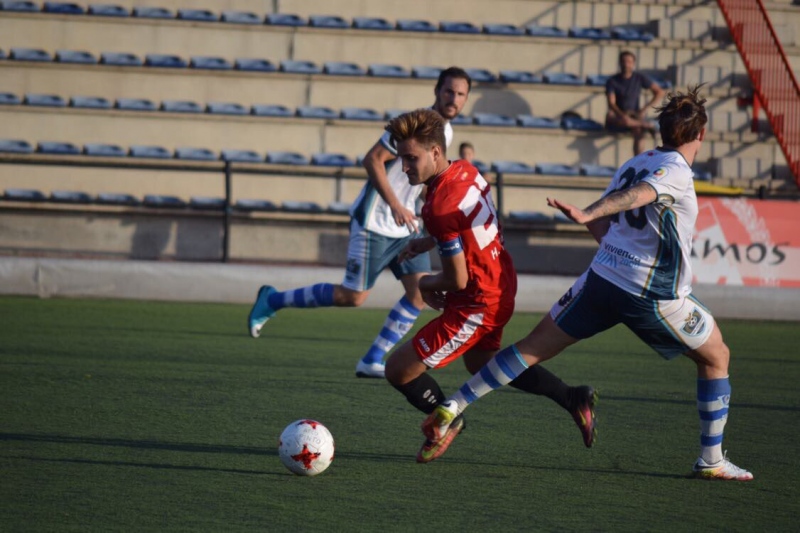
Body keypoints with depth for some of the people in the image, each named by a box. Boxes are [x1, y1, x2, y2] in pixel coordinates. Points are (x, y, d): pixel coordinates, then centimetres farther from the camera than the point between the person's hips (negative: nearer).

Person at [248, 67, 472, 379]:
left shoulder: (445, 131, 8)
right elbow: (372, 160, -22)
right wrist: (395, 205, -28)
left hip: (404, 226, 8)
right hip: (375, 223, -8)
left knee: (420, 291, -5)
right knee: (353, 297, -5)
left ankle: (372, 362, 1)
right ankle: (272, 300, 13)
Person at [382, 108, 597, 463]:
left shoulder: (440, 207, -31)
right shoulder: (466, 171, -3)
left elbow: (457, 279, -24)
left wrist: (426, 284, -4)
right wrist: (429, 242, 8)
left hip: (477, 305, -10)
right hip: (503, 284, 10)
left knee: (398, 370, -5)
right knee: (479, 363, 35)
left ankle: (444, 423, 19)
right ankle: (574, 400, 39)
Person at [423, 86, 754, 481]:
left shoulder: (636, 163, 12)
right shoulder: (676, 170, -11)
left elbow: (601, 223, 17)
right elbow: (635, 195, -28)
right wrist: (587, 214, -39)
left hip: (604, 275, 6)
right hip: (654, 296, -6)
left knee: (534, 348, 10)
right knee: (716, 358, 13)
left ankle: (452, 408, 4)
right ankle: (712, 460, 14)